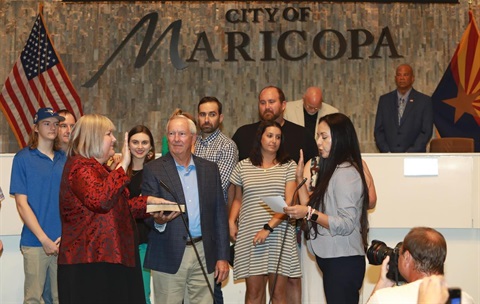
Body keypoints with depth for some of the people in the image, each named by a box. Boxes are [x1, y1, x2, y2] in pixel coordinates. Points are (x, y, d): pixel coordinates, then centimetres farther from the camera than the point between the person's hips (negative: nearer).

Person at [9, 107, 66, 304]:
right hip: (35, 242, -3)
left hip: (65, 242, 3)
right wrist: (44, 239, -10)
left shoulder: (64, 160, 9)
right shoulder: (23, 158, -2)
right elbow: (21, 204, -5)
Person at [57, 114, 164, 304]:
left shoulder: (98, 168, 22)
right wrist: (123, 166, -23)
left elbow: (119, 207, 32)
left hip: (108, 257, 10)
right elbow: (100, 200, -30)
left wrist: (148, 201, 18)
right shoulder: (80, 166, -12)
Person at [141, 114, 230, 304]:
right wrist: (158, 221, -27)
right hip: (169, 256, -3)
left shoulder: (210, 169, 11)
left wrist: (222, 256, 6)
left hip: (204, 254, 3)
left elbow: (219, 214, 11)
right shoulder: (153, 170, 1)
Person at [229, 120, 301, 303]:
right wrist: (231, 221, 3)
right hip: (250, 237, 1)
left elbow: (289, 203, -4)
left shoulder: (289, 166, 3)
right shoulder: (243, 166, 10)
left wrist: (268, 227, -14)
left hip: (279, 236, -1)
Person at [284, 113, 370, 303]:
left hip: (343, 261, -9)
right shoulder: (332, 170, 17)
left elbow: (346, 224, -19)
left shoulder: (346, 173, -12)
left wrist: (310, 214, -22)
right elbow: (311, 210, 12)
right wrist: (300, 179, 12)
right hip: (332, 260, 9)